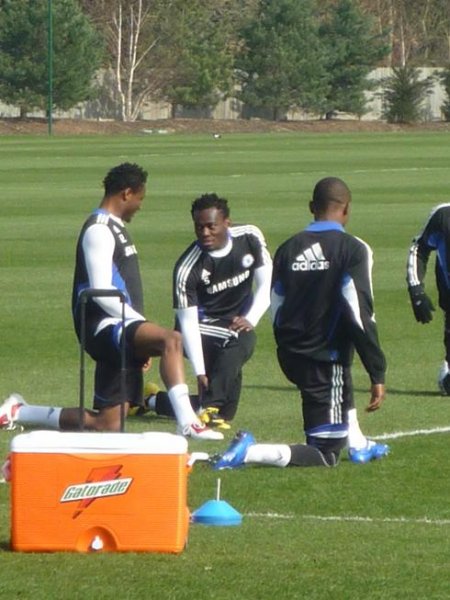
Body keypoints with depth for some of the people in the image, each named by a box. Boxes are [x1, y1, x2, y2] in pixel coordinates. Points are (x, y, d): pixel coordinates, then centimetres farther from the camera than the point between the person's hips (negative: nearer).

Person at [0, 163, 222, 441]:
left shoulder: (115, 228, 21)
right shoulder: (99, 230, -11)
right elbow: (101, 292, -19)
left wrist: (141, 341, 18)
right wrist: (142, 323, -18)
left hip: (121, 332, 10)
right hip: (105, 327, -10)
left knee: (109, 425, 8)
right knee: (172, 340, -34)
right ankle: (187, 422, -43)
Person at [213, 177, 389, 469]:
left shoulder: (288, 249, 6)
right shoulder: (352, 250, -11)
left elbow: (277, 312, 12)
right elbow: (360, 315, -18)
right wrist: (377, 374, -15)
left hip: (291, 356, 7)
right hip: (325, 360, -7)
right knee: (326, 455, -1)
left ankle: (357, 445, 42)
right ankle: (249, 452, -19)